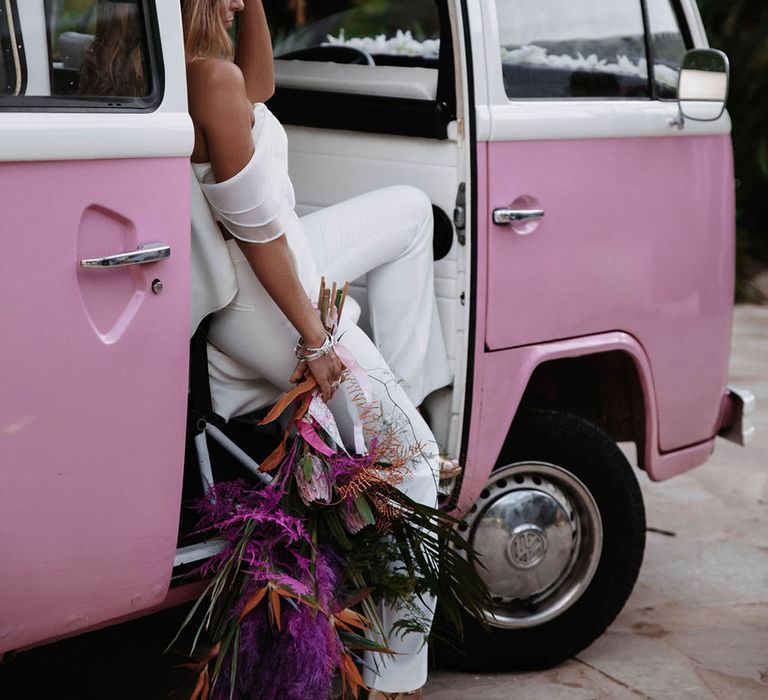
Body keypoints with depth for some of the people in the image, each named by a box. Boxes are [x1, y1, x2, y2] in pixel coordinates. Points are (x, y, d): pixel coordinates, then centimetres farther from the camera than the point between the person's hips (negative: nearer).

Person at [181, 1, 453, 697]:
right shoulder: (212, 76, -27)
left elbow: (259, 89, 19)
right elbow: (255, 225, -25)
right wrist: (313, 335, -18)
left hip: (269, 264, 10)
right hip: (266, 301, -10)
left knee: (409, 209, 24)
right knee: (411, 459, 1)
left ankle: (402, 392, 22)